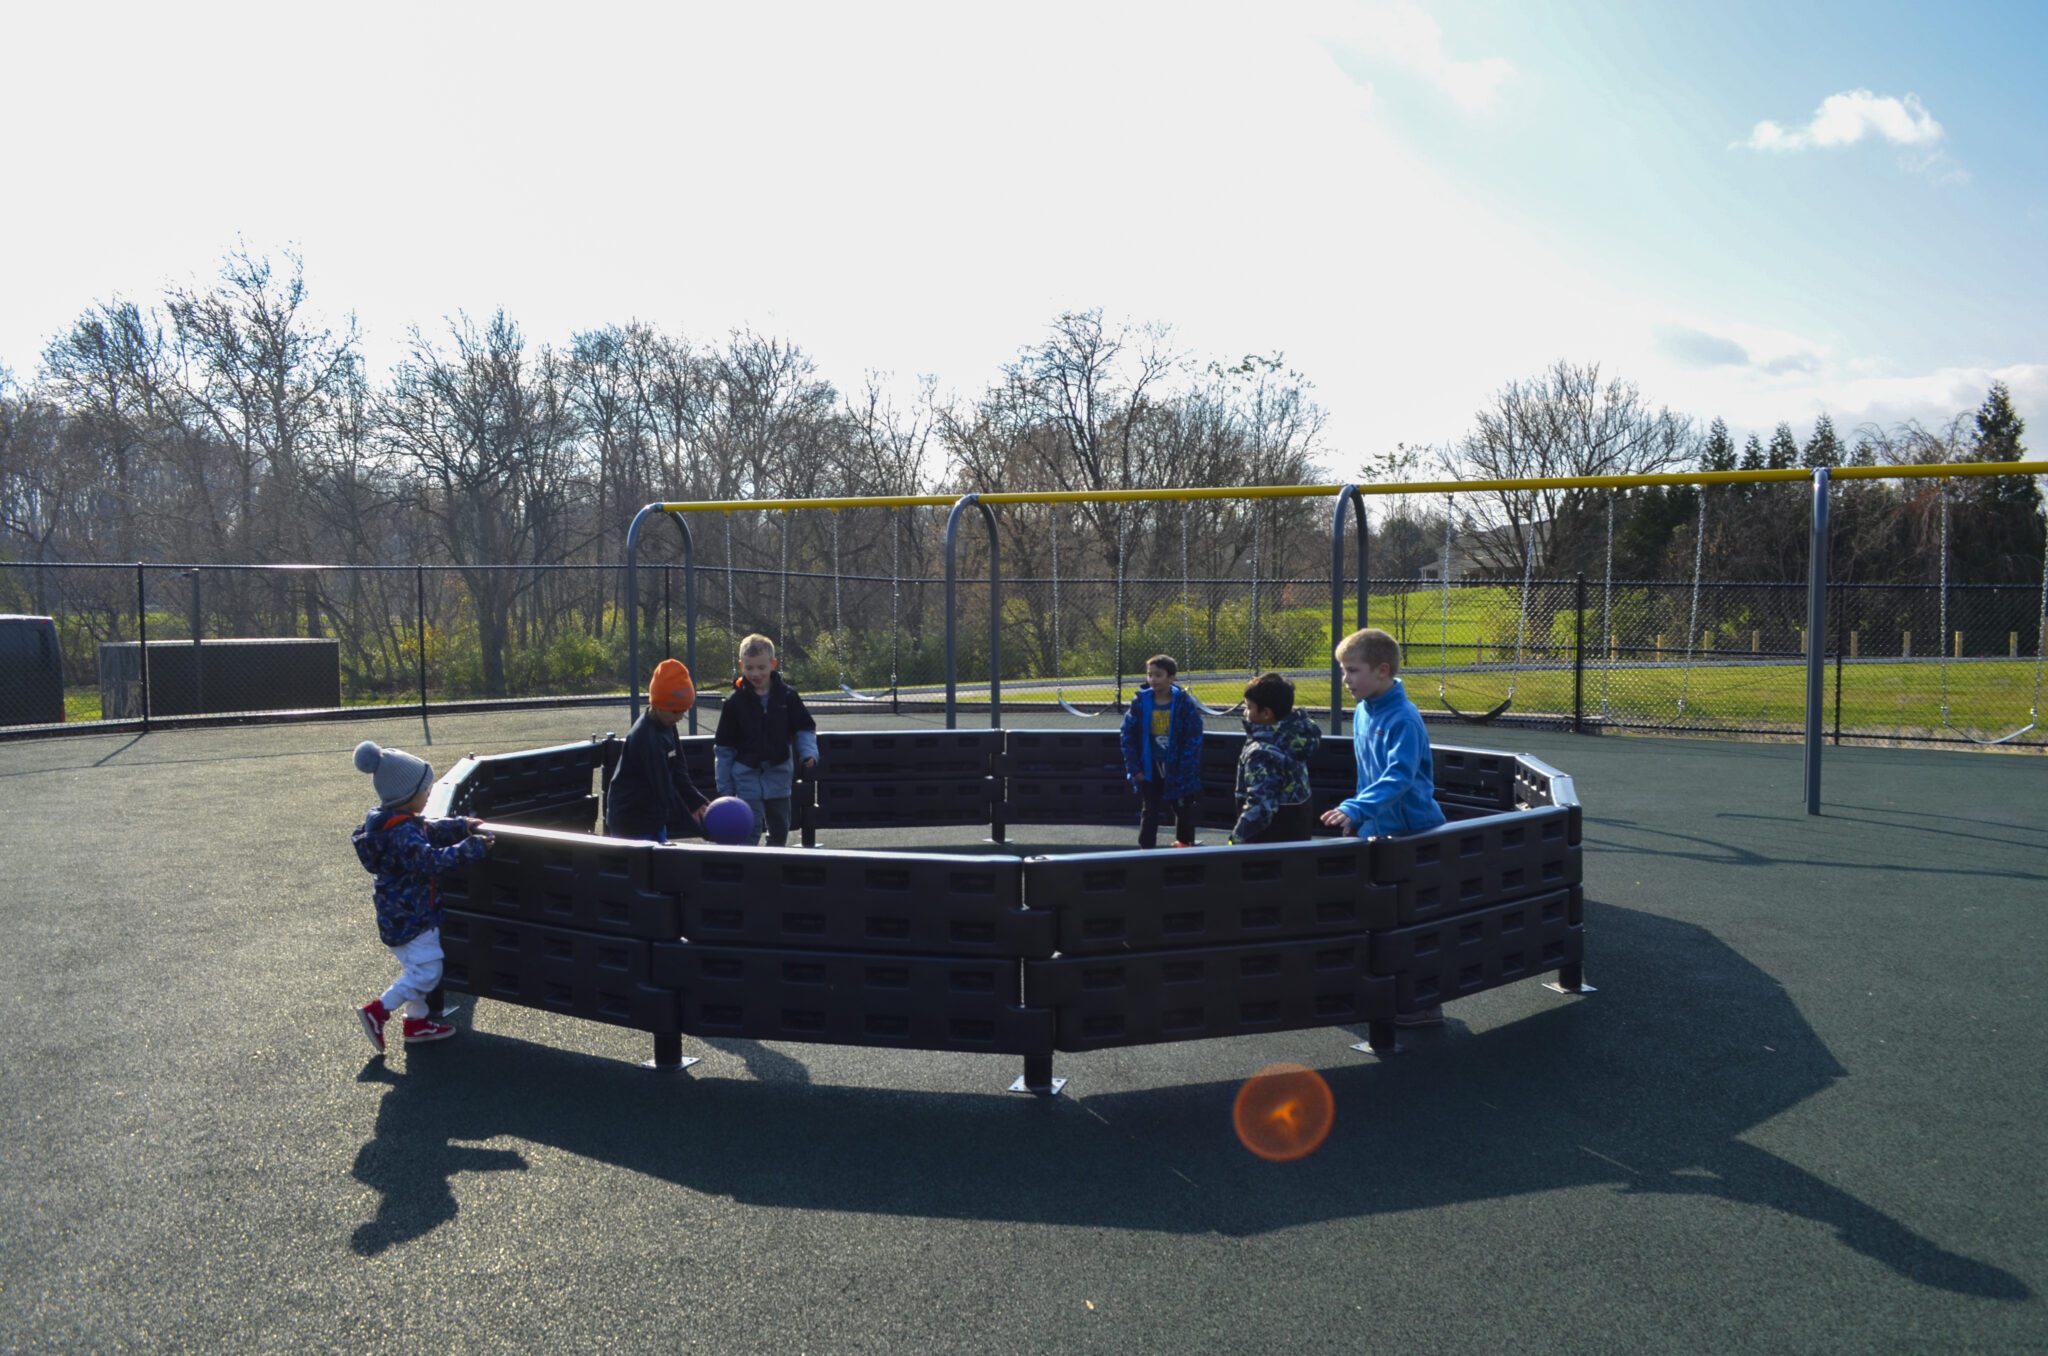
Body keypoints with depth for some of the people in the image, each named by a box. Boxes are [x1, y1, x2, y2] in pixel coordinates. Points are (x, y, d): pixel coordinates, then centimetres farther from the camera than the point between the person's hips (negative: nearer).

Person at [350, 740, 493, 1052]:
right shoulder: (403, 834, -26)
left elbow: (430, 831, 18)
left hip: (398, 916, 11)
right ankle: (377, 1012, 2)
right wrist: (469, 848, -30)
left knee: (416, 969, 20)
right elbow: (430, 860, -33)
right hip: (410, 918, -11)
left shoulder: (387, 821, 7)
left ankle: (417, 1021, 29)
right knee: (426, 972, -3)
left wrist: (461, 826, 10)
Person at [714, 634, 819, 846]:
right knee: (751, 829, -10)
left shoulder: (787, 696, -2)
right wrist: (724, 787, 2)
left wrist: (809, 753, -11)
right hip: (747, 775, -2)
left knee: (780, 829, 14)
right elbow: (723, 747, 2)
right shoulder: (735, 701, -4)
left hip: (779, 775, 2)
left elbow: (805, 729, 8)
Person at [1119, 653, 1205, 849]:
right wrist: (1134, 768, -6)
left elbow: (1193, 739, -11)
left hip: (1178, 768, -1)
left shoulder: (1185, 703, -14)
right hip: (1151, 768, 1)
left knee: (1183, 809, 13)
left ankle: (1185, 843, 33)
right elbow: (1128, 736, -2)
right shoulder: (1140, 702, -8)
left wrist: (1185, 770, -14)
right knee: (1149, 810, 4)